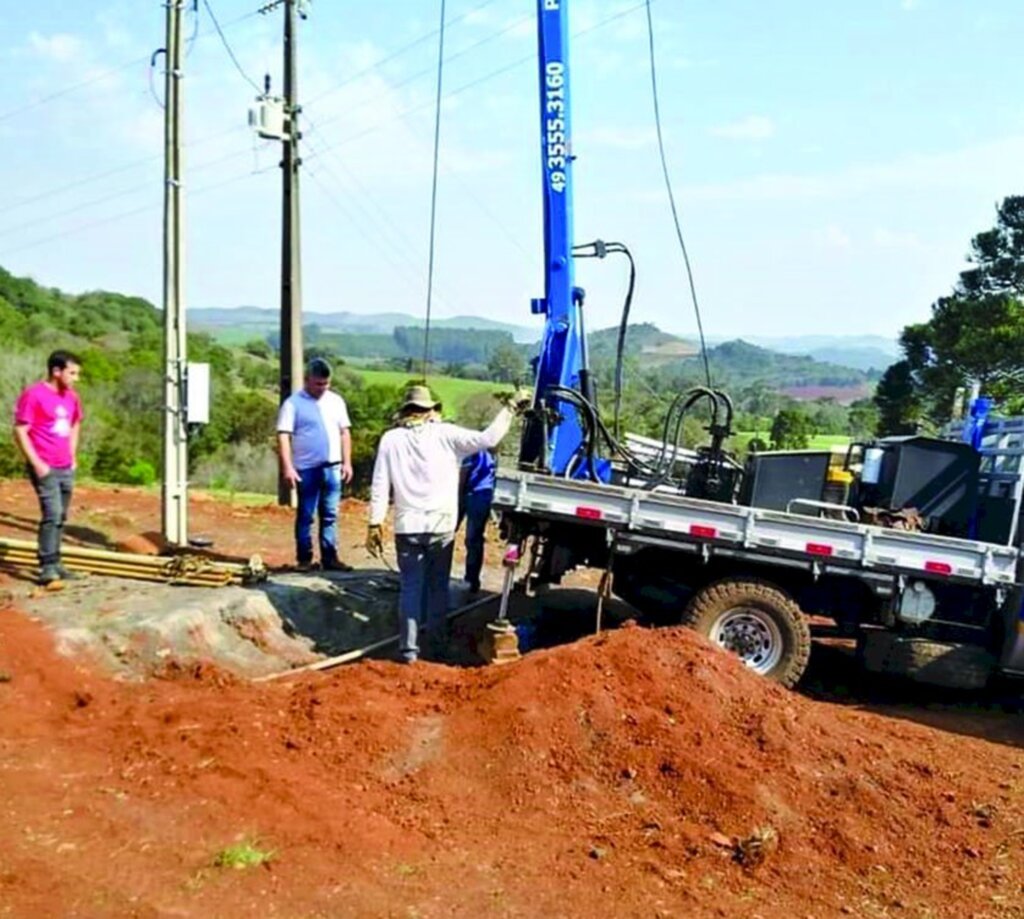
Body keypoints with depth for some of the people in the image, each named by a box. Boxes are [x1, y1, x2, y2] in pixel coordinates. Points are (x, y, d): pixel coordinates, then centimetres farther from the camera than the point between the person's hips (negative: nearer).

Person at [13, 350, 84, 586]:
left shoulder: (71, 396, 9)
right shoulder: (33, 394, -12)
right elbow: (20, 431, -13)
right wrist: (36, 463, -16)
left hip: (66, 468, 7)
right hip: (45, 468, -7)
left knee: (60, 517, 10)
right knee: (52, 514, -15)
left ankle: (55, 564, 18)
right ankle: (47, 568, -12)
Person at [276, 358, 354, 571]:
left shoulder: (336, 401, 10)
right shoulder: (293, 403, -4)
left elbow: (344, 432, 12)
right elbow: (284, 436, -9)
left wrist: (347, 462, 7)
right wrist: (288, 467, -17)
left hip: (333, 467, 4)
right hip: (307, 469, -4)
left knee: (330, 515, 8)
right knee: (305, 516, 5)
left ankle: (330, 557, 14)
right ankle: (304, 558, 12)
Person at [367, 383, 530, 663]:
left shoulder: (391, 439, 1)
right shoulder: (445, 434, -5)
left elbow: (379, 486, -1)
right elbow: (488, 439, -12)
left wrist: (375, 524, 3)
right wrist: (511, 407, -4)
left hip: (407, 527, 1)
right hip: (441, 526, -1)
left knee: (410, 587, 8)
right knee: (438, 587, 11)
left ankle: (408, 648, 4)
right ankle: (433, 646, 17)